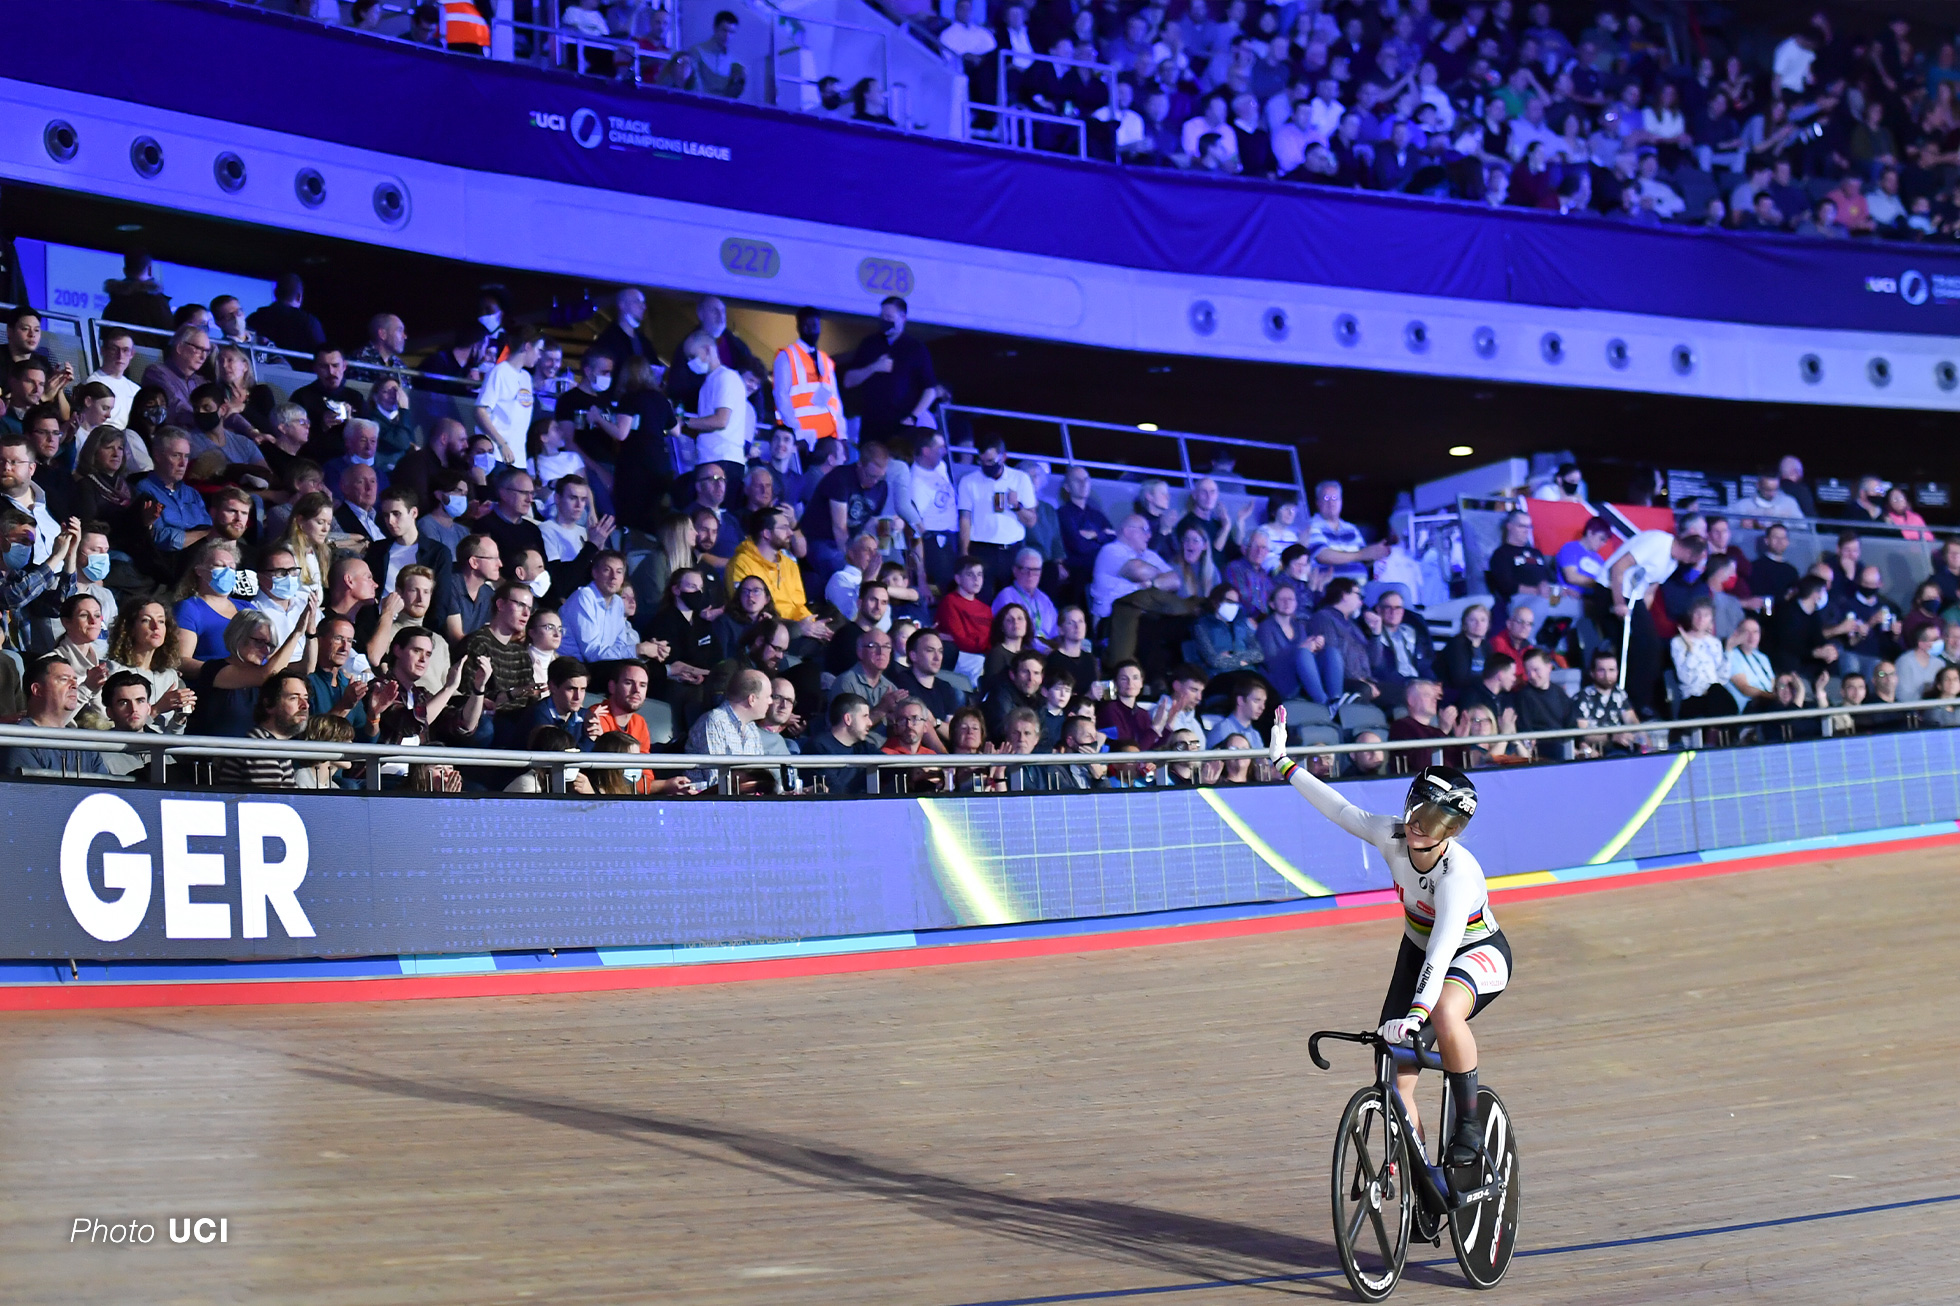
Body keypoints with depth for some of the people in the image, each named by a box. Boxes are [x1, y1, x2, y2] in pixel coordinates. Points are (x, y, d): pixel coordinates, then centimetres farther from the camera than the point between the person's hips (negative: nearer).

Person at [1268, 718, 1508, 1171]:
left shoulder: (1459, 871, -36)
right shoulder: (1392, 836, -21)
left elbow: (1442, 950, -45)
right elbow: (1340, 808, -4)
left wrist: (1416, 1014, -56)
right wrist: (1284, 765, 3)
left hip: (1477, 952, -6)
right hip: (1418, 950, 6)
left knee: (1445, 1013, -39)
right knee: (1394, 1070, -4)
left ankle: (1469, 1127, -21)